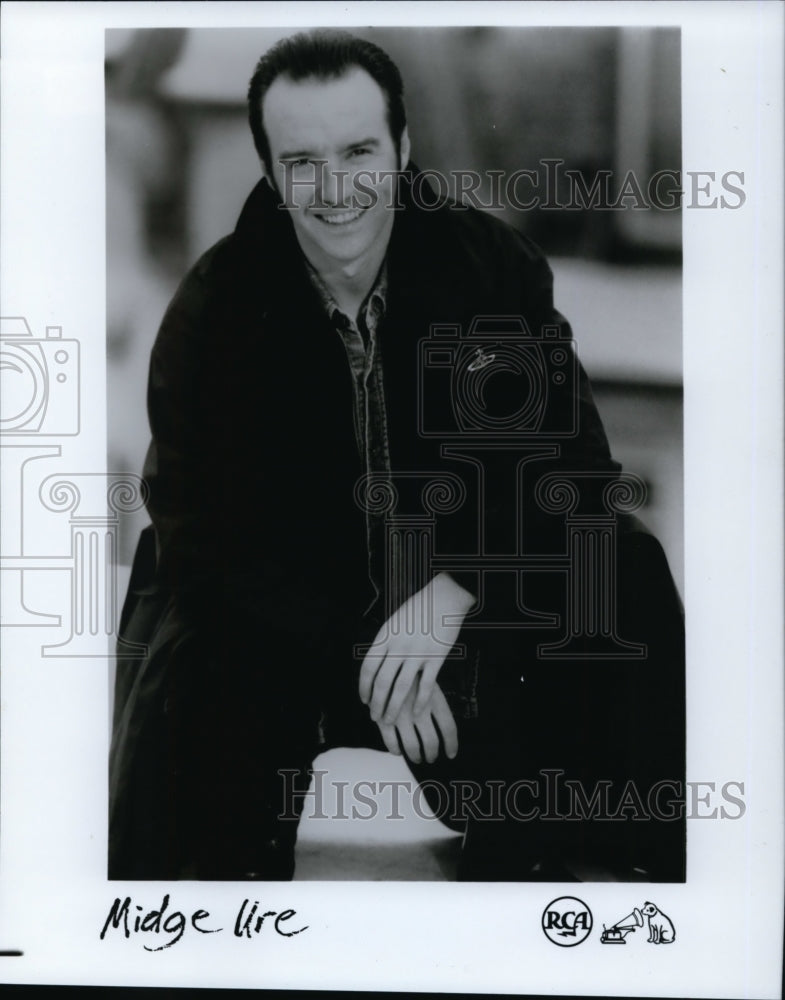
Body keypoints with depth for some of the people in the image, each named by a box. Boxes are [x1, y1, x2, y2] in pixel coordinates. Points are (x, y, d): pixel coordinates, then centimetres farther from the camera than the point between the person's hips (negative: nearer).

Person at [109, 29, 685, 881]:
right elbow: (203, 534, -11)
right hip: (273, 615, -1)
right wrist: (359, 651, -23)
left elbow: (571, 461, -8)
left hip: (466, 602, 2)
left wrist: (455, 591, -25)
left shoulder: (493, 266, -6)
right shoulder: (213, 311, -9)